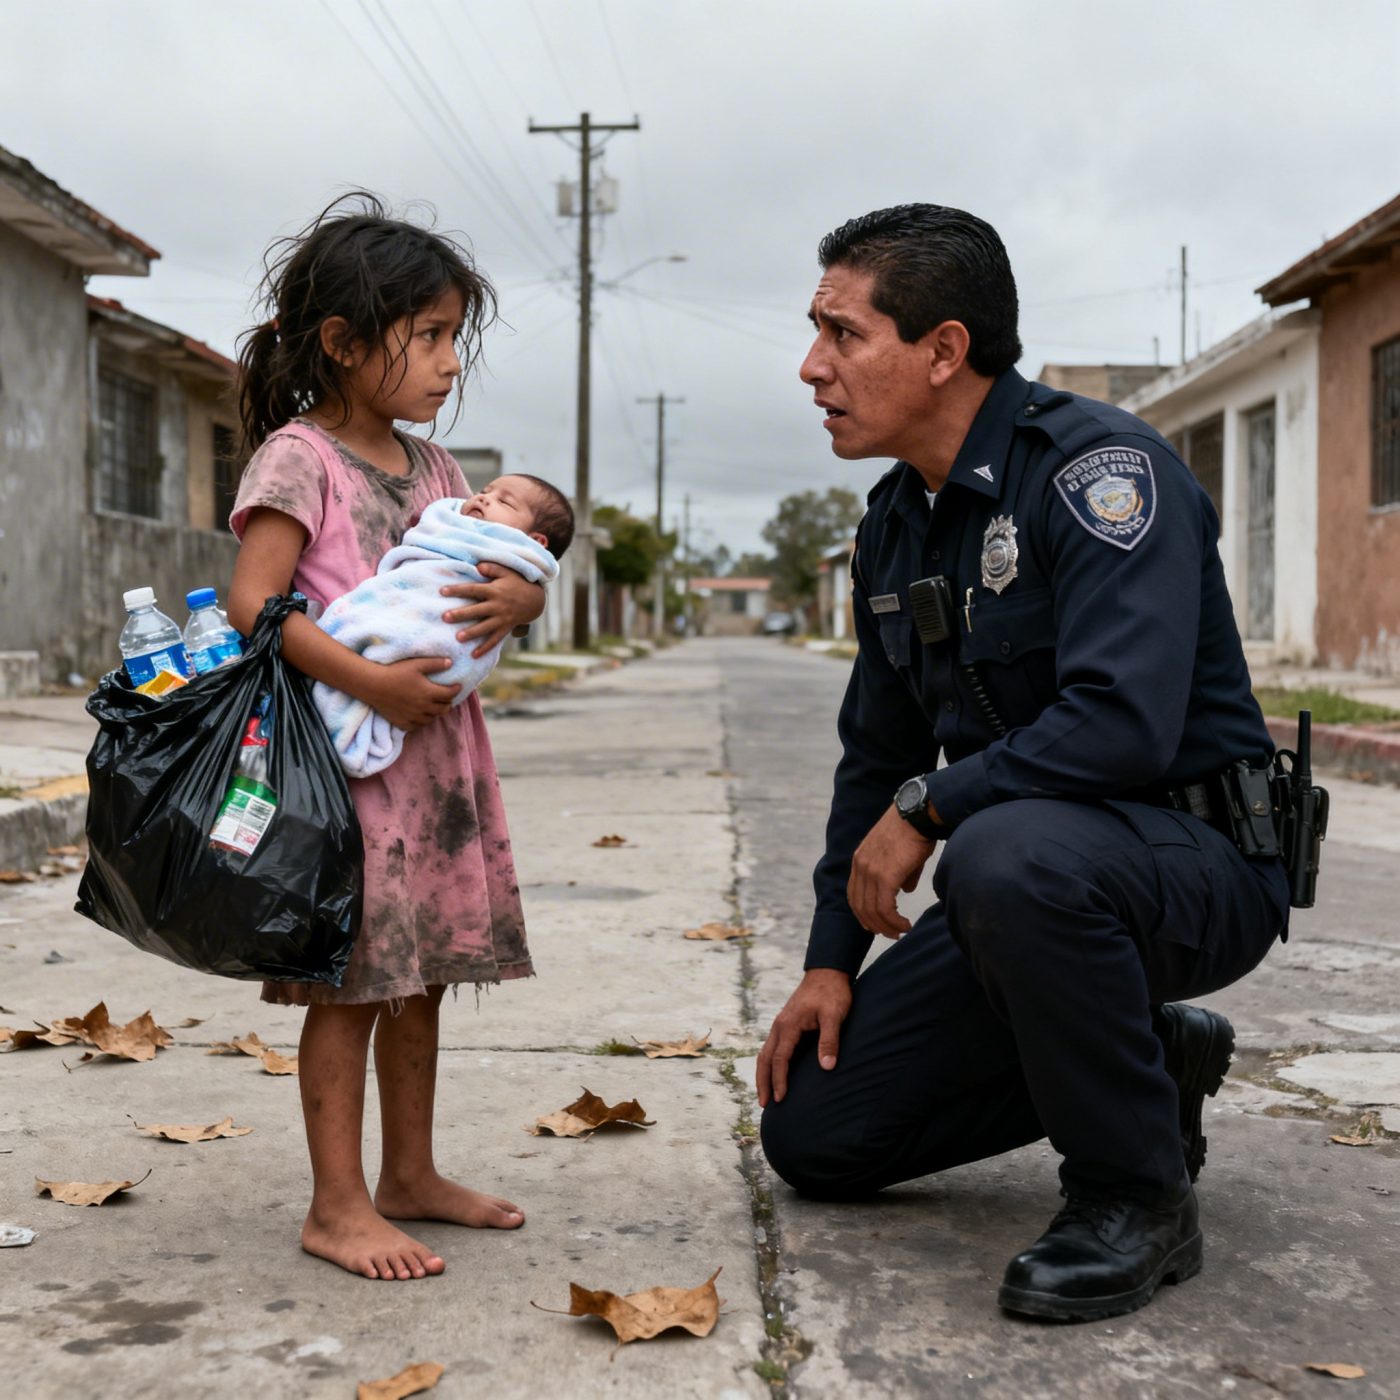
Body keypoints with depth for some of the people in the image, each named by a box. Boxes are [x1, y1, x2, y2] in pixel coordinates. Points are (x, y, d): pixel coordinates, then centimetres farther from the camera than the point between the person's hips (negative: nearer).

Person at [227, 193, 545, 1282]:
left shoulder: (432, 468, 14)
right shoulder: (298, 458, -8)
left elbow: (520, 578, 18)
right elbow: (251, 602, -18)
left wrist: (516, 596, -7)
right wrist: (369, 682, -24)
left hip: (439, 748, 8)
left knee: (422, 977, 14)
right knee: (353, 982, -3)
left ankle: (411, 1175, 27)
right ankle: (338, 1205, 6)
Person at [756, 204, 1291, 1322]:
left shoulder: (1099, 468, -18)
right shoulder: (894, 527, 9)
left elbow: (1123, 723, -32)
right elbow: (878, 757, 16)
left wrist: (925, 809, -20)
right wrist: (832, 957, 9)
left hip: (1196, 861, -8)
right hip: (1033, 887, 8)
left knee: (1007, 853, -41)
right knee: (811, 1134, 3)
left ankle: (1138, 1194, -17)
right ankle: (1148, 1063, 15)